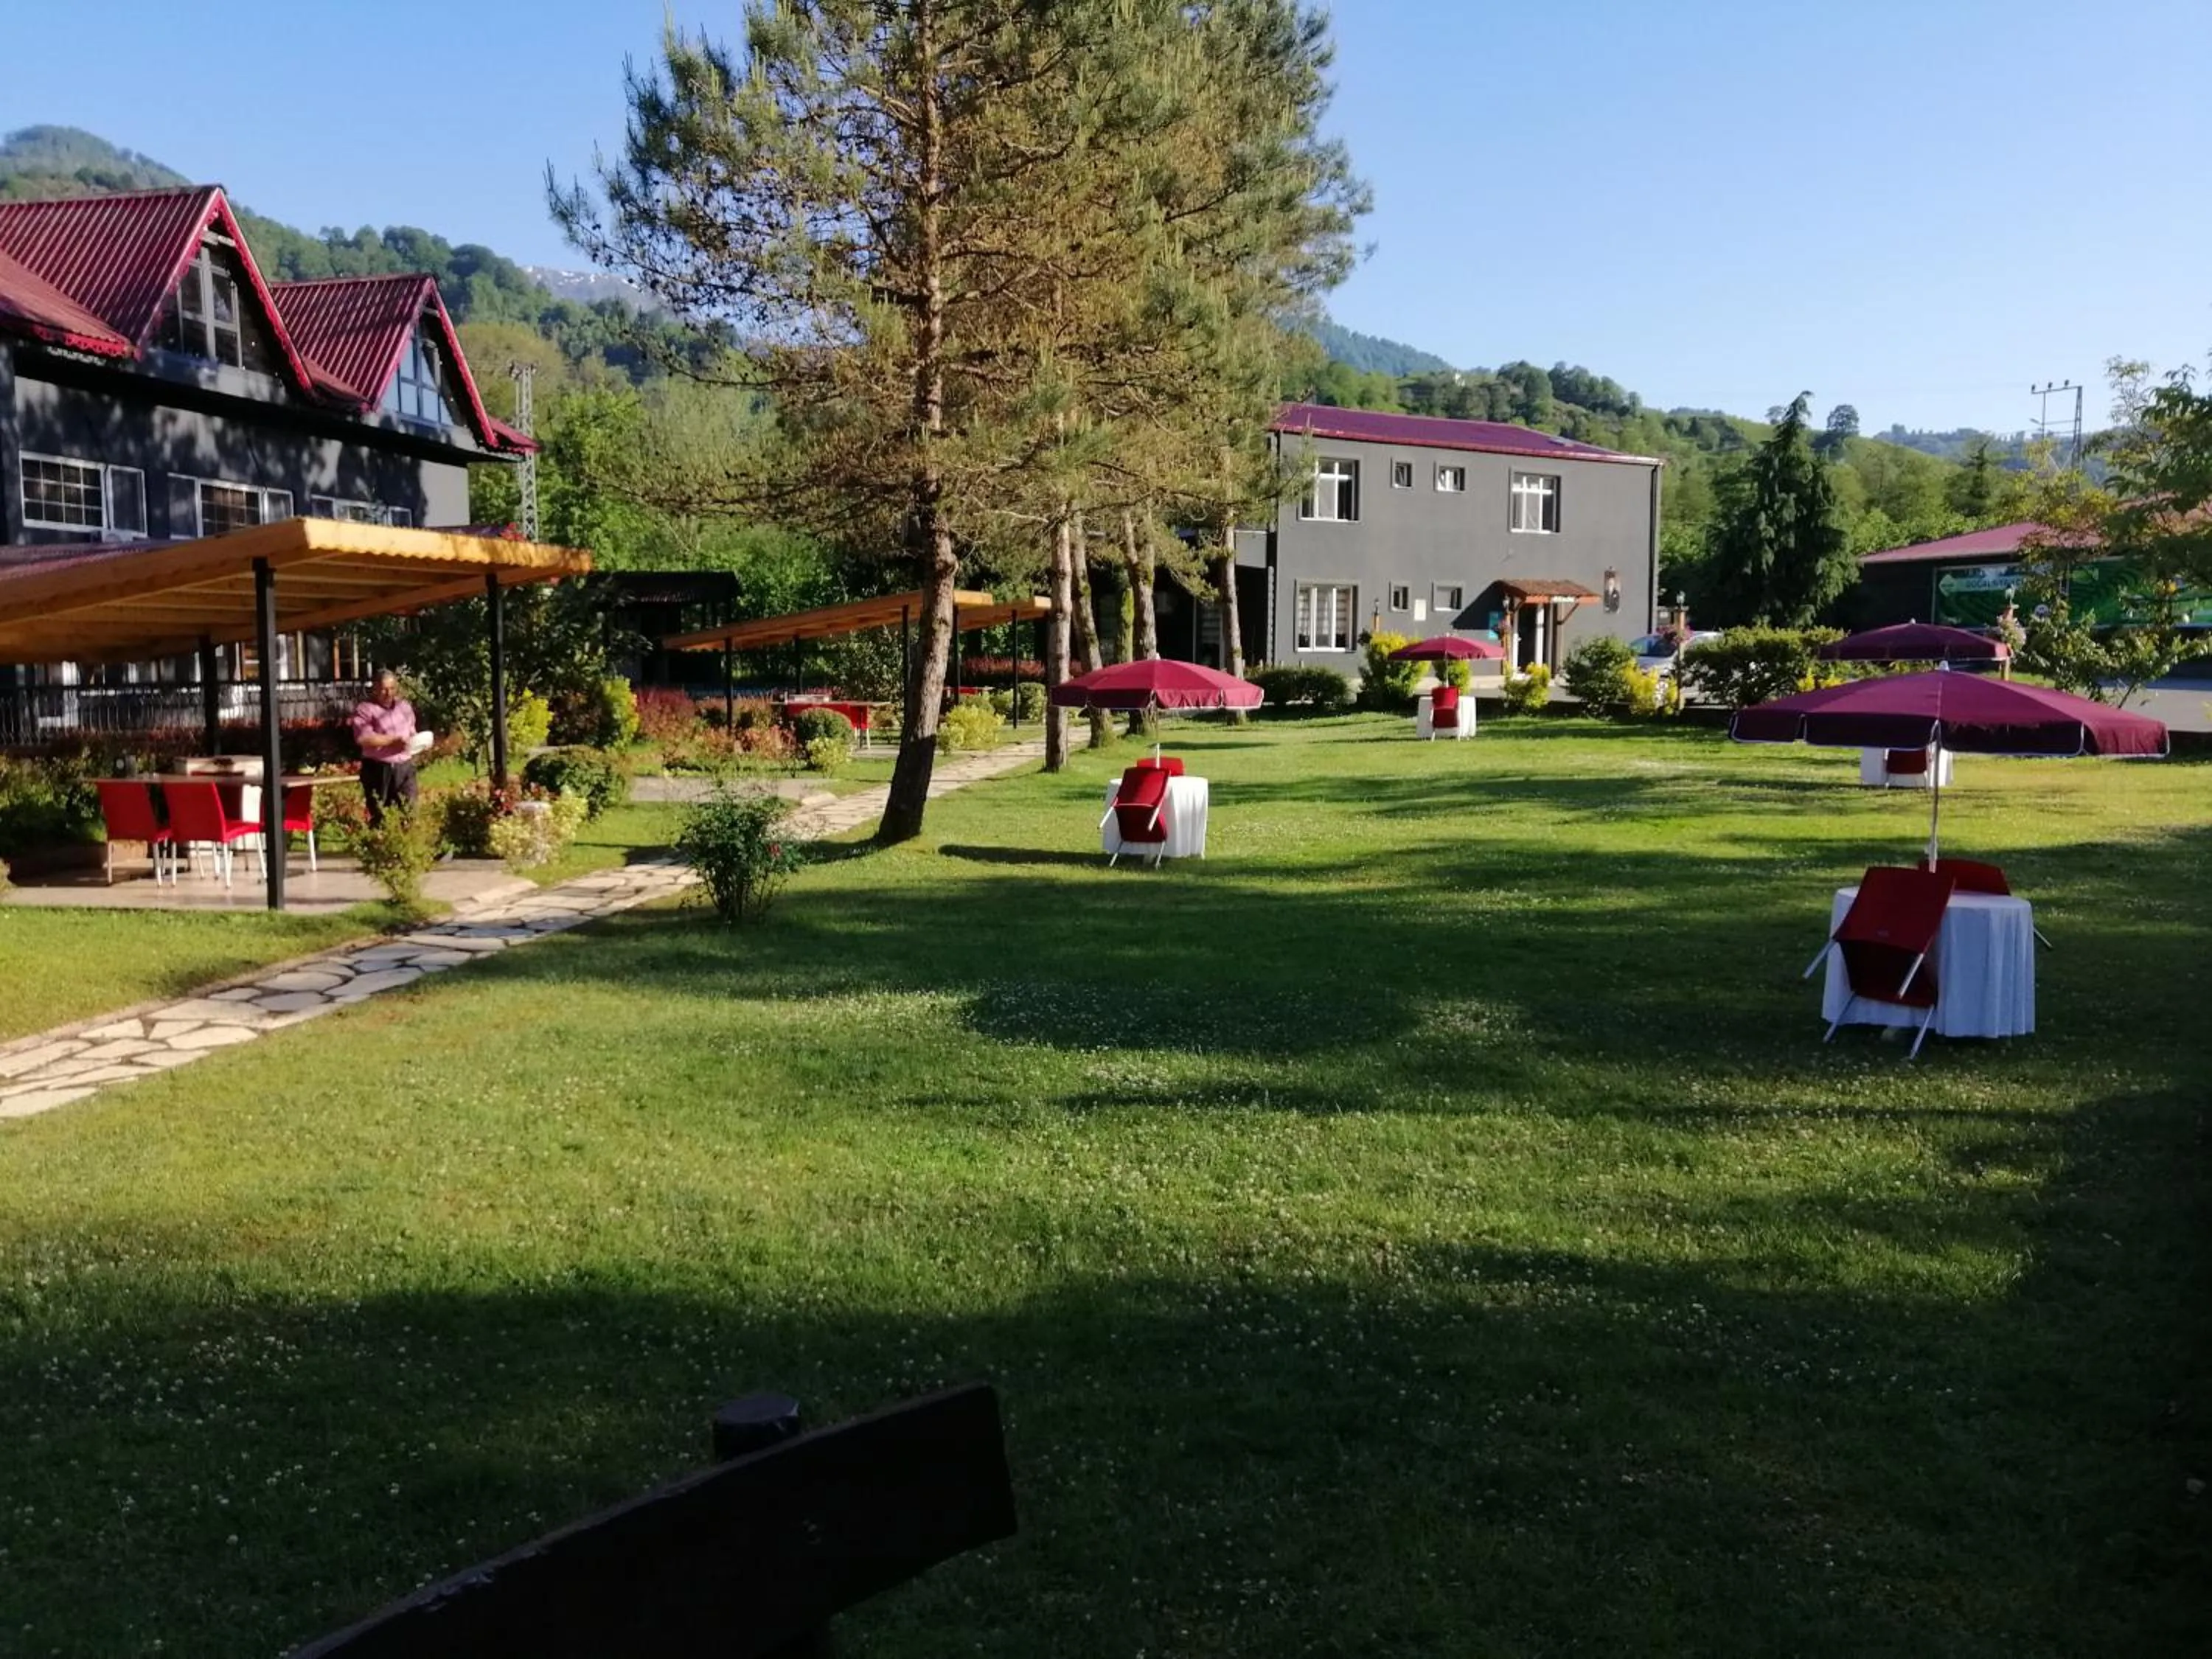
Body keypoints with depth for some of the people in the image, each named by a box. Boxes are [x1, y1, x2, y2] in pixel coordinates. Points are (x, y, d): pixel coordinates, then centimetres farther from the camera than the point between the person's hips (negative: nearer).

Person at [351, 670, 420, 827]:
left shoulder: (405, 706, 14)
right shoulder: (365, 709, -5)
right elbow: (363, 738, -20)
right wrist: (394, 740, -20)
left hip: (405, 767, 5)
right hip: (378, 769, -5)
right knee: (379, 817, -2)